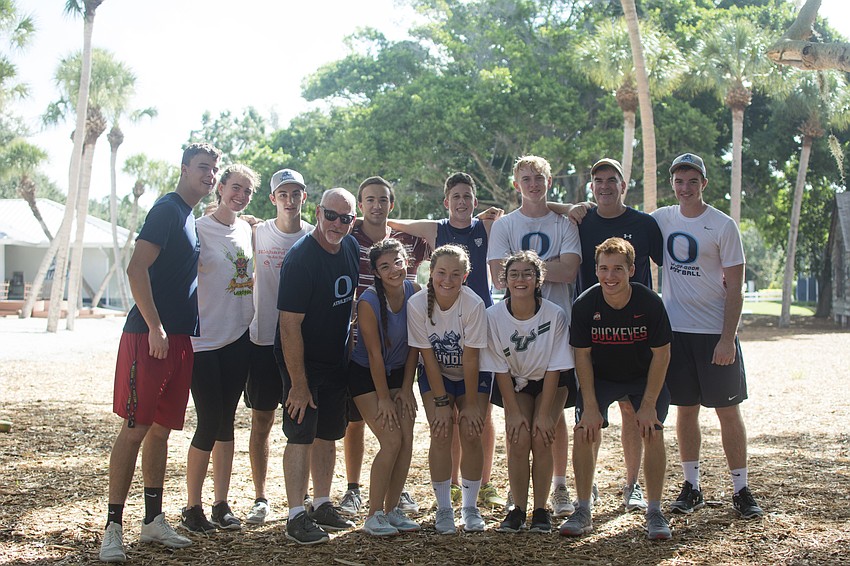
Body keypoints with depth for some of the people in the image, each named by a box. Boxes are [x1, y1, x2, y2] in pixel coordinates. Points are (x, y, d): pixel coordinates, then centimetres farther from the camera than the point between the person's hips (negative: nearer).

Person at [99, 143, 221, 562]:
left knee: (161, 429, 12)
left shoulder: (189, 217, 19)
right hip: (150, 335, -9)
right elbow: (137, 268, -18)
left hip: (178, 337, 9)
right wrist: (155, 328, -21)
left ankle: (153, 520, 20)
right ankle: (113, 528, -1)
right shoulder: (168, 209, -9)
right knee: (135, 429, -7)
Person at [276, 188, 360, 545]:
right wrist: (298, 383, -22)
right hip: (302, 361, -7)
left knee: (328, 434, 13)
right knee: (301, 435, -8)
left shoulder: (351, 247, 2)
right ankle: (296, 517, -4)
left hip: (336, 359, 7)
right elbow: (290, 324, -23)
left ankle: (322, 506, 24)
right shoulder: (300, 258, -21)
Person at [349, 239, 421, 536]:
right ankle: (374, 516, -2)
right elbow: (374, 353, -19)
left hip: (398, 372, 5)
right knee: (391, 441, -13)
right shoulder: (368, 301, -24)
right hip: (366, 374, -5)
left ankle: (392, 509, 10)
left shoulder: (414, 291, -10)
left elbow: (413, 344, -3)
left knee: (407, 441, -3)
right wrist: (383, 399, -14)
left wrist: (406, 388, -4)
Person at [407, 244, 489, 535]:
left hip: (472, 376, -1)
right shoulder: (417, 304, -24)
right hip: (436, 375, 1)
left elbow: (470, 360, -22)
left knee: (471, 434, -8)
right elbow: (428, 357, -17)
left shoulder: (473, 304, -28)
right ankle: (444, 508, 4)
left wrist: (471, 404, -15)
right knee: (441, 435, -9)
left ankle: (470, 507, 9)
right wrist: (441, 402, -15)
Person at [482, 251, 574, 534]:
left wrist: (543, 414, -18)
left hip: (550, 383, -1)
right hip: (514, 384, 1)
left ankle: (541, 509, -3)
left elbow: (554, 369, -17)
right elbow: (501, 369, -12)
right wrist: (514, 412, -15)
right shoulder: (494, 315, -19)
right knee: (518, 440, -17)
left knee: (541, 439, -18)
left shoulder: (555, 314, -23)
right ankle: (518, 509, -2)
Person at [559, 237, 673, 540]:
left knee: (653, 432, -15)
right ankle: (583, 512, -3)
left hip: (644, 377, 0)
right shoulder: (584, 305, -22)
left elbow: (661, 354, -15)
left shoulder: (649, 303, -24)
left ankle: (654, 512, 1)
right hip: (599, 377, 1)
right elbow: (582, 356, -13)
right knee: (584, 431, -15)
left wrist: (648, 405, -17)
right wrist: (590, 406, -17)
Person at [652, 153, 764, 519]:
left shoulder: (723, 226, -6)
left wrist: (727, 338, -14)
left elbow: (734, 288, -7)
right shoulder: (662, 219, 6)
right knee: (685, 409, 8)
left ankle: (741, 490, 9)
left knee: (728, 409, 0)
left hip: (715, 332, -3)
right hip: (675, 329, 3)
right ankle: (691, 486, 17)